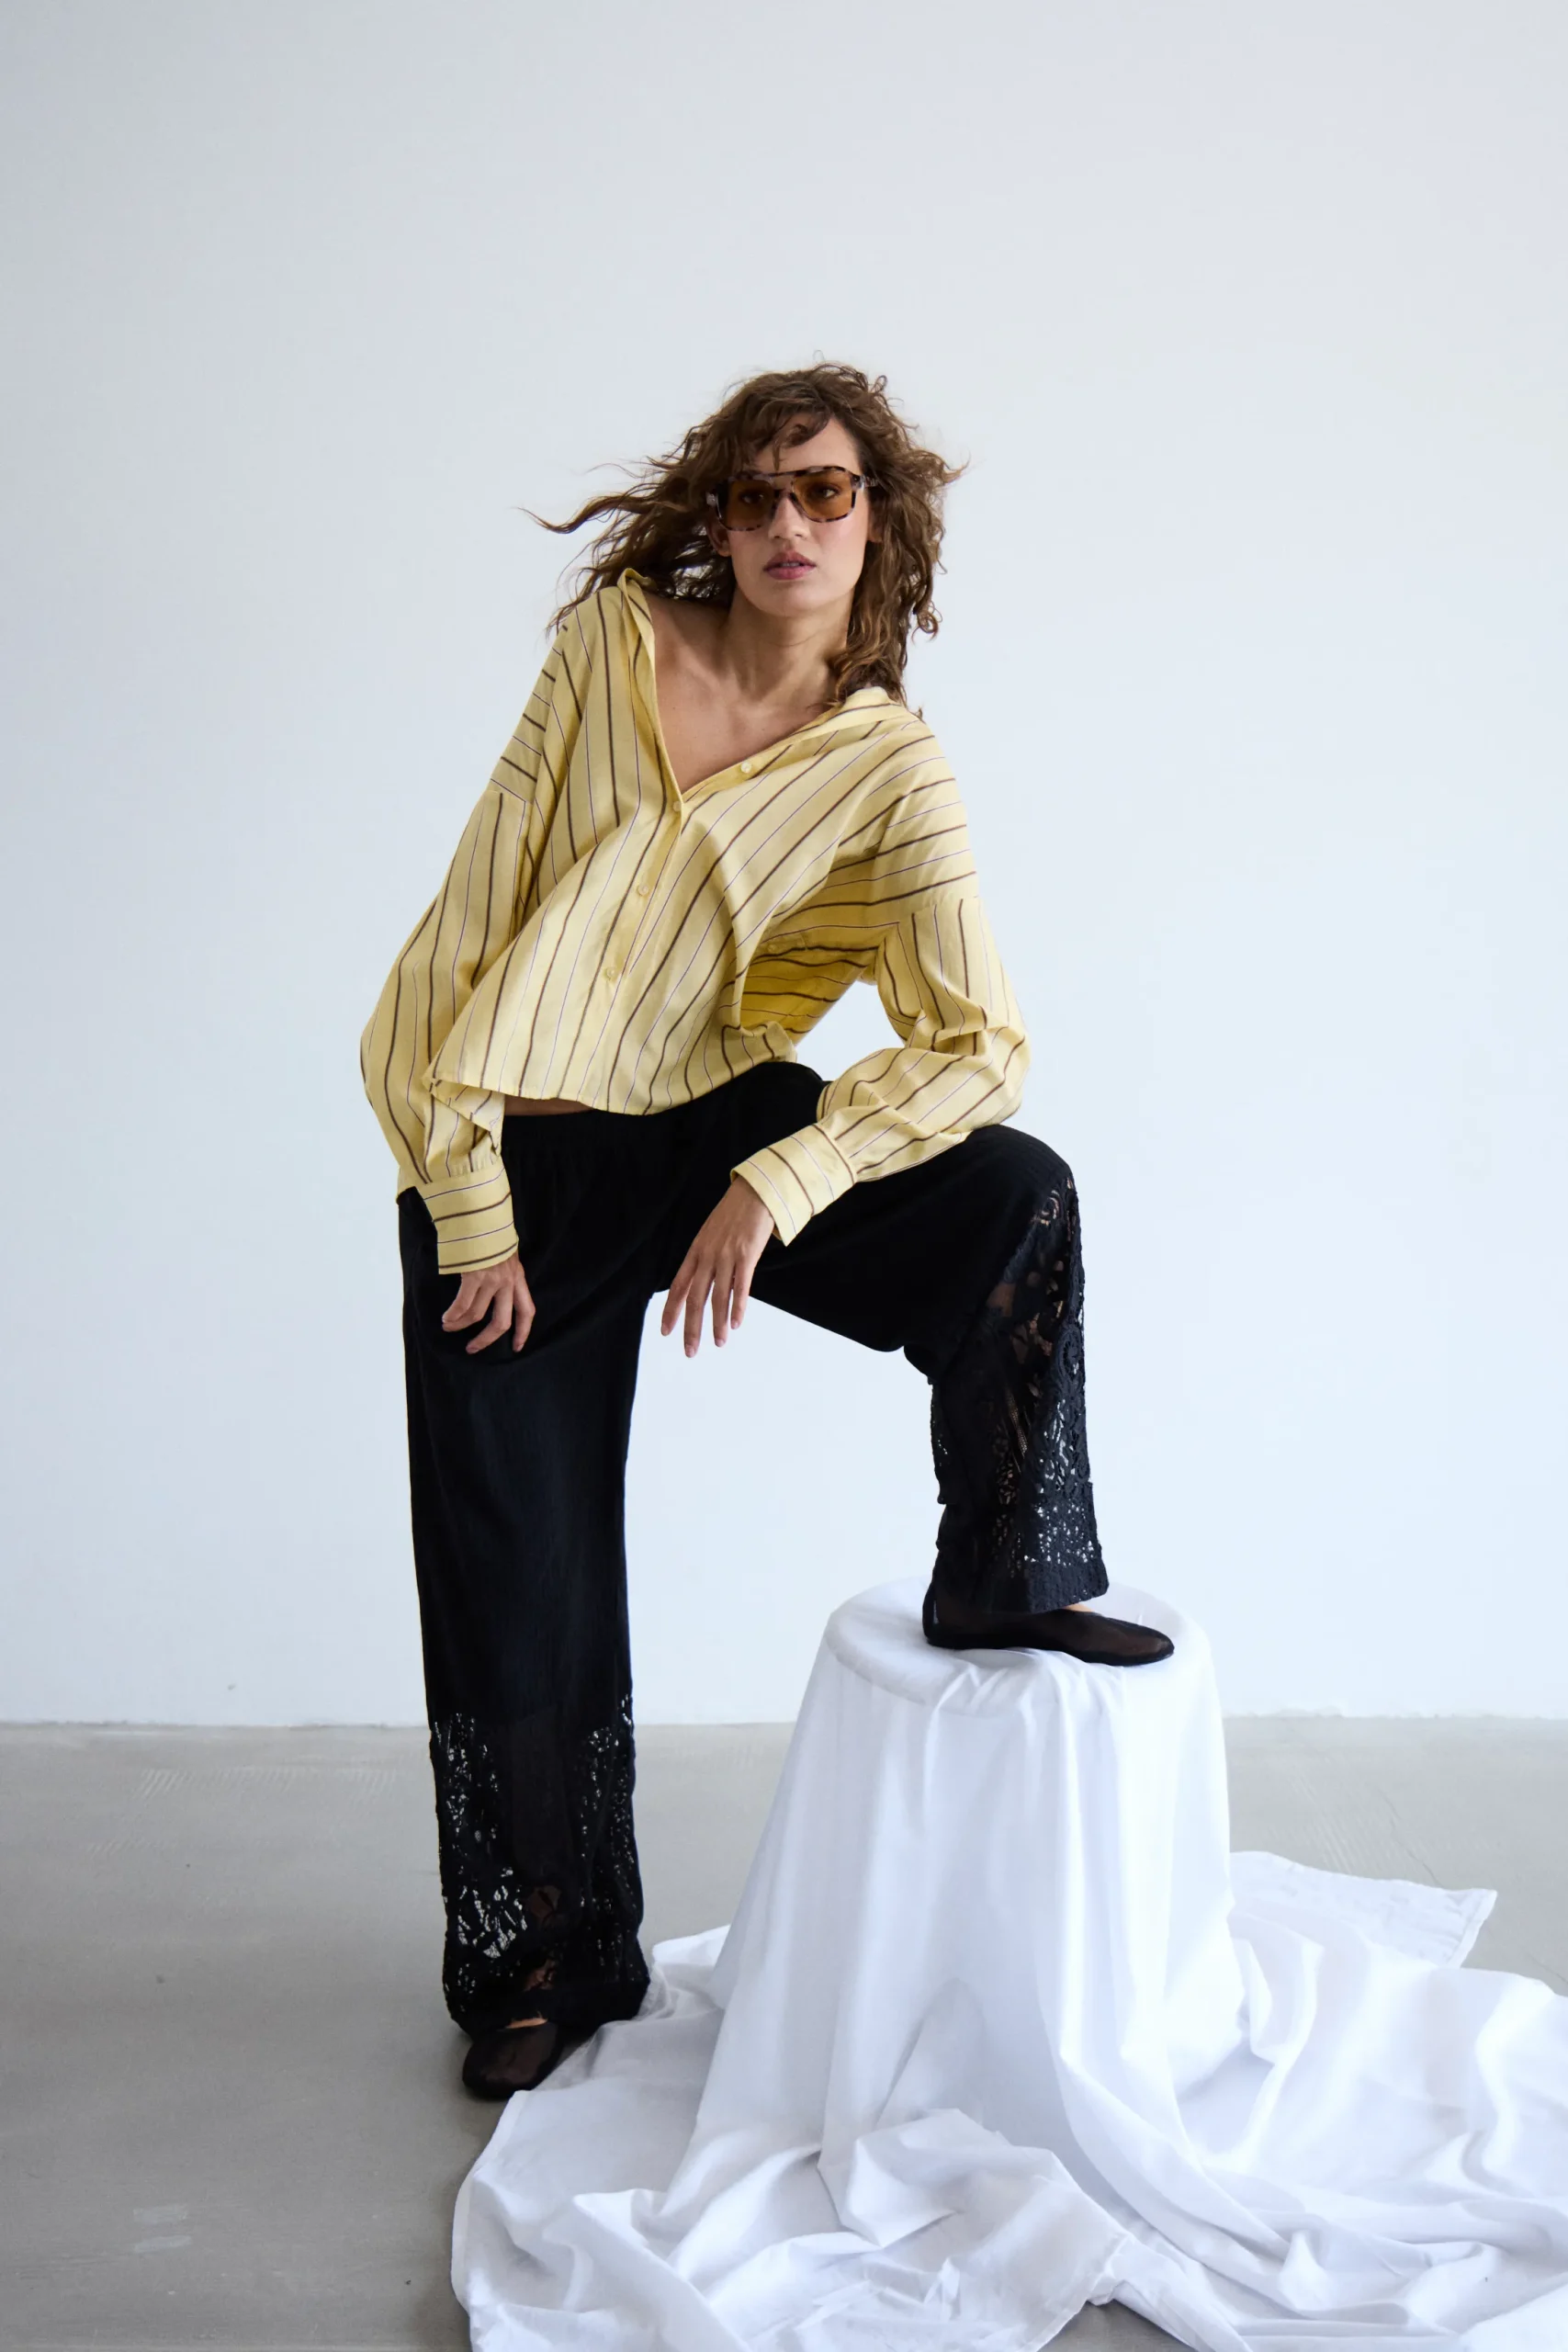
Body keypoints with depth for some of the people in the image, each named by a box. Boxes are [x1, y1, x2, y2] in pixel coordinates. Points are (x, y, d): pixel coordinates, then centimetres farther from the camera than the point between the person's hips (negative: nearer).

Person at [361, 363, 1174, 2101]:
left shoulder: (891, 768, -6)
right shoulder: (614, 641, -7)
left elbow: (979, 1039, -15)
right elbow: (483, 901, -8)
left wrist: (771, 1187, -26)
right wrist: (470, 1203, -13)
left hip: (711, 1119, 1)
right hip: (517, 1156, -1)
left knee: (1017, 1199, -20)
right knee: (524, 1580, 3)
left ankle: (1007, 1585, 1)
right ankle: (544, 1968, 24)